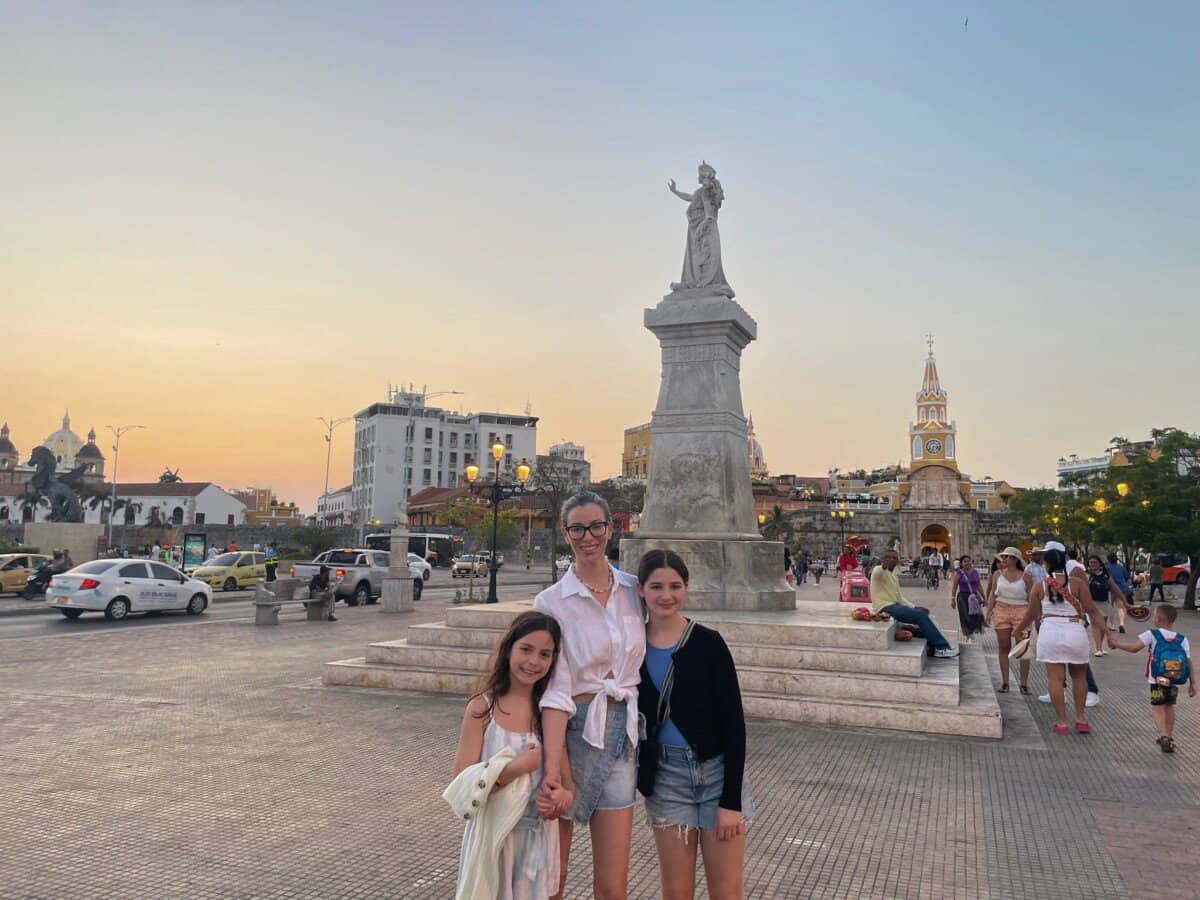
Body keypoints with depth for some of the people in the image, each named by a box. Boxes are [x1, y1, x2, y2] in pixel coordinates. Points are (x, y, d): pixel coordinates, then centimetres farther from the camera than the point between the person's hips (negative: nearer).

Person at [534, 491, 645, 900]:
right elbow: (556, 691, -13)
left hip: (622, 735, 3)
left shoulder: (635, 590, 5)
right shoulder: (551, 601, -6)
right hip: (571, 731, -3)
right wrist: (552, 769, -20)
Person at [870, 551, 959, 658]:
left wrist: (914, 607, 9)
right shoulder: (879, 570, -7)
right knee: (921, 615, -18)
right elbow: (876, 574, -34)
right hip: (885, 607, -9)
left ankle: (932, 646, 4)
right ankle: (942, 648, -11)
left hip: (894, 605, 9)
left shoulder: (894, 577, 21)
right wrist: (883, 567, -57)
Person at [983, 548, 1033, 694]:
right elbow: (992, 594, 11)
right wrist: (988, 613, 5)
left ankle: (1024, 683, 3)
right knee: (1003, 648, 5)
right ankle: (1004, 682, 12)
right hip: (1001, 612, 3)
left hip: (1021, 613, -2)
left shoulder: (1025, 576, 0)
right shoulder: (998, 574, 8)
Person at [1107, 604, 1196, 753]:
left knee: (1157, 708, 5)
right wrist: (1192, 683, 7)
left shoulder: (1152, 634, -10)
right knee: (1169, 707, 20)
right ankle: (1169, 737, 29)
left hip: (1158, 681, -4)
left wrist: (1115, 643, -8)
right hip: (1174, 682, 4)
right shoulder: (1182, 640, 3)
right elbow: (1189, 663, 1)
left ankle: (1164, 735, -13)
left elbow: (1134, 647, -20)